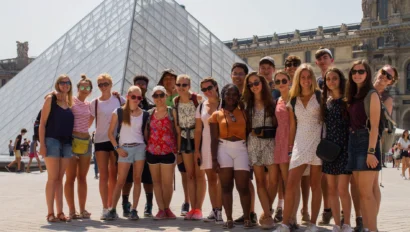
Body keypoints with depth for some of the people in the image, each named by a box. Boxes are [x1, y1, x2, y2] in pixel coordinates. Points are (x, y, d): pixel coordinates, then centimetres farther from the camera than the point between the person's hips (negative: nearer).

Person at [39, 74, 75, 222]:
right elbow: (42, 123, -6)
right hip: (52, 141, -5)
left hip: (67, 143, 5)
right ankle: (50, 213, -3)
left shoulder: (70, 102, 14)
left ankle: (60, 212, 9)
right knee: (52, 178, -6)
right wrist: (42, 144, -13)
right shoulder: (51, 99, -1)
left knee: (60, 178, 8)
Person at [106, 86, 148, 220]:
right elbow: (110, 132, 1)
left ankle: (134, 210, 5)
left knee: (137, 179, 1)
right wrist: (117, 148, -6)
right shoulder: (119, 112, 0)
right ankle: (113, 210, 1)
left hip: (140, 148, 2)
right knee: (120, 181, -4)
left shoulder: (144, 114, 6)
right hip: (125, 149, -2)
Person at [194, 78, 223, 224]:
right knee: (211, 178, 6)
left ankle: (219, 212, -10)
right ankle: (214, 211, 11)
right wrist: (196, 149, 4)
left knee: (220, 178, -10)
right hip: (206, 145, 5)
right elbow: (198, 130, 11)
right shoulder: (201, 107, 12)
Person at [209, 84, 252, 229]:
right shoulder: (217, 115, 6)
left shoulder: (243, 113, 9)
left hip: (241, 149, 0)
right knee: (226, 186, 3)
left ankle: (247, 218, 7)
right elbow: (214, 139, 1)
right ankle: (229, 219, 9)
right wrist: (214, 159, -5)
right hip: (224, 149, 0)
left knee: (243, 186, -3)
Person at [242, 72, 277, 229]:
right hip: (254, 144, 2)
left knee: (273, 180, -8)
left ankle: (267, 212, 11)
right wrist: (253, 132, -6)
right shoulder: (247, 104, 10)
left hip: (271, 143, -2)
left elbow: (278, 124, 3)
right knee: (260, 181, 1)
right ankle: (267, 214, 5)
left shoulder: (271, 102, 6)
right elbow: (245, 126, 9)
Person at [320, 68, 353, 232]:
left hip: (344, 148, -5)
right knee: (331, 189, 6)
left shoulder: (347, 100, -3)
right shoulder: (325, 101, 11)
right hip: (328, 148, 5)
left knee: (342, 189, -8)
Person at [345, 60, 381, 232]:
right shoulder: (353, 96, 15)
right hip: (353, 142, 8)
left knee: (366, 192, -8)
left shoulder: (371, 95, -8)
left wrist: (371, 151, -20)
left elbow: (374, 126, -14)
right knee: (362, 191, 10)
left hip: (367, 142, -8)